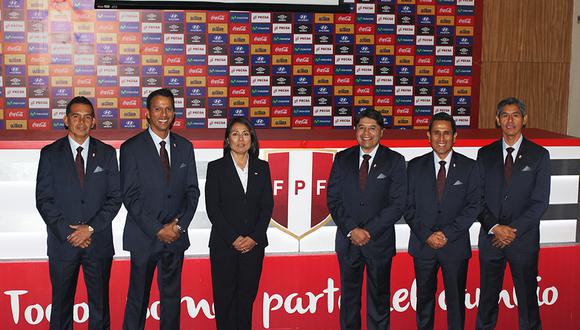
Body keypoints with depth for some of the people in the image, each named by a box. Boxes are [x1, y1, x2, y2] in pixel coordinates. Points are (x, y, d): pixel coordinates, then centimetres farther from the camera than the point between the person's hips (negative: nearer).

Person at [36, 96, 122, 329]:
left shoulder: (107, 153, 5)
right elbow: (43, 199, -2)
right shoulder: (50, 153, 2)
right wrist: (67, 233, -11)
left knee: (100, 304, 8)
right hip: (62, 242, -1)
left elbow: (115, 197, 1)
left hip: (99, 242, 1)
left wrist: (91, 227, -11)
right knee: (61, 304, 7)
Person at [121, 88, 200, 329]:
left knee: (172, 297, 10)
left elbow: (192, 191, 8)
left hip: (176, 236, 3)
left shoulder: (185, 147, 8)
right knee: (138, 298, 5)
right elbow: (130, 197, -8)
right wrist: (158, 230, -13)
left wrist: (180, 225, -6)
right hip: (144, 237, -3)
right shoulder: (132, 148, -4)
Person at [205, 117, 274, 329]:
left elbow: (267, 205, 5)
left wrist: (254, 238, -7)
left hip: (253, 244, 2)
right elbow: (212, 207, -4)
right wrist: (233, 238, -11)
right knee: (225, 298, 1)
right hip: (224, 244, -2)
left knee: (247, 297, 6)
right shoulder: (216, 168, 2)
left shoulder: (262, 168, 9)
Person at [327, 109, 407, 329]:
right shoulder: (342, 159, 5)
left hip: (379, 241, -2)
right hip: (347, 241, 2)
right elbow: (333, 199, 1)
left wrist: (368, 231, -14)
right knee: (349, 297, 11)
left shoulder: (394, 161, -2)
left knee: (379, 300, 7)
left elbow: (397, 204, -8)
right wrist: (351, 230, -11)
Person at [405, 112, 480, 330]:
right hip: (422, 245, 1)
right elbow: (409, 207, 1)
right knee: (424, 298, 11)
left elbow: (473, 206, -5)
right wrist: (426, 236, -11)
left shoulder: (469, 167, 1)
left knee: (456, 300, 6)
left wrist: (447, 234, -13)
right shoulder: (415, 167, 4)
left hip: (455, 246, -1)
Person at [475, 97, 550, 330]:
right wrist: (495, 227, -12)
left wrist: (514, 230, -13)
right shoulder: (485, 154, 6)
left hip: (524, 238, -2)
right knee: (488, 296, 11)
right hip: (490, 238, 2)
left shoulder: (539, 155, 0)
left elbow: (540, 202, -6)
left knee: (527, 297, 5)